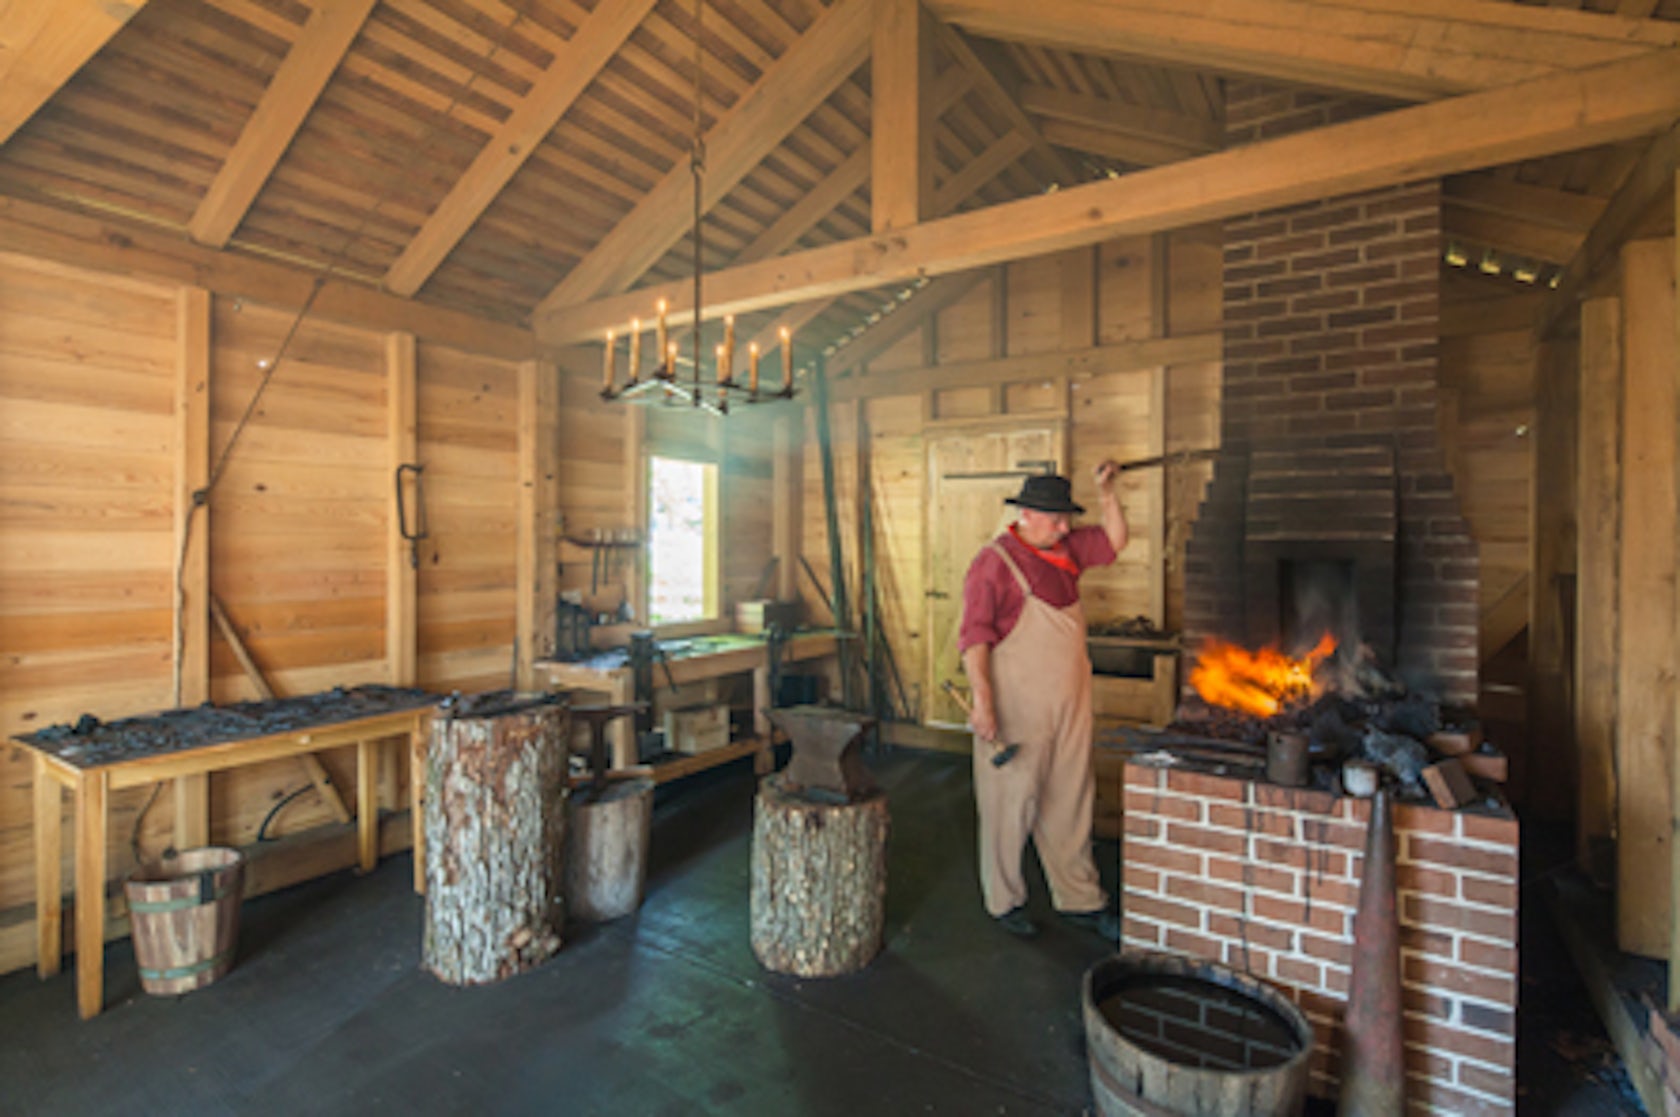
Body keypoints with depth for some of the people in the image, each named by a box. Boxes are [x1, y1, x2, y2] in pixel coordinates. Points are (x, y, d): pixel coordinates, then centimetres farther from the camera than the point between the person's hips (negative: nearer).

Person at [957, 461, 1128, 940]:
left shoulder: (1066, 550, 10)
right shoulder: (995, 561, -13)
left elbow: (1114, 541, 23)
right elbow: (975, 635, -19)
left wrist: (1107, 492, 9)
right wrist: (982, 698, -27)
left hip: (1069, 703, 7)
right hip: (1017, 706, -7)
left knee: (1070, 801, 15)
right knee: (1012, 802, 5)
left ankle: (1080, 900, 30)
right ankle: (1004, 901, 24)